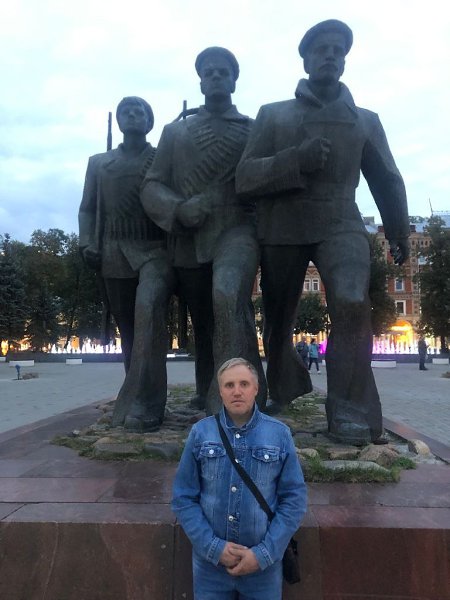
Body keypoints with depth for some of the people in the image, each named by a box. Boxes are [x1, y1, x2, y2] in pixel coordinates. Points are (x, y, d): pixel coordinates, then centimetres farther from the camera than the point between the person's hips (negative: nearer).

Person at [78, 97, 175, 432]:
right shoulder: (98, 163, 20)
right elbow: (88, 208, 16)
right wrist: (88, 244, -1)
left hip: (155, 249, -3)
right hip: (114, 254, 4)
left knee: (148, 306, -29)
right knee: (128, 328, 5)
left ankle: (144, 405, -29)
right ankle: (139, 399, 19)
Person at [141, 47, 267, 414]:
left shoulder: (255, 129, 14)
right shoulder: (175, 131, 18)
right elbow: (152, 187, 9)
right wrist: (178, 208, -12)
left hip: (236, 229, -3)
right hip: (189, 240, 3)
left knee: (228, 295, -33)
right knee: (203, 326, 10)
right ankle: (208, 401, 29)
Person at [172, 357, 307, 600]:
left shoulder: (280, 434, -6)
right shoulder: (200, 433, -5)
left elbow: (294, 499, -5)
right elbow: (184, 498, -3)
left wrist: (264, 553, -11)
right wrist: (214, 547, -11)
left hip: (264, 563, 0)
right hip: (210, 561, 0)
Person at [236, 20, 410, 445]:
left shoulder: (365, 120, 13)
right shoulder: (272, 115, 8)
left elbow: (387, 181, 21)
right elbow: (244, 178, -4)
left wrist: (399, 233, 23)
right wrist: (297, 160, -19)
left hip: (339, 223, 0)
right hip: (282, 227, 1)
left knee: (352, 302, -28)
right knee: (278, 319, 8)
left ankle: (351, 414, -19)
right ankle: (281, 395, 33)